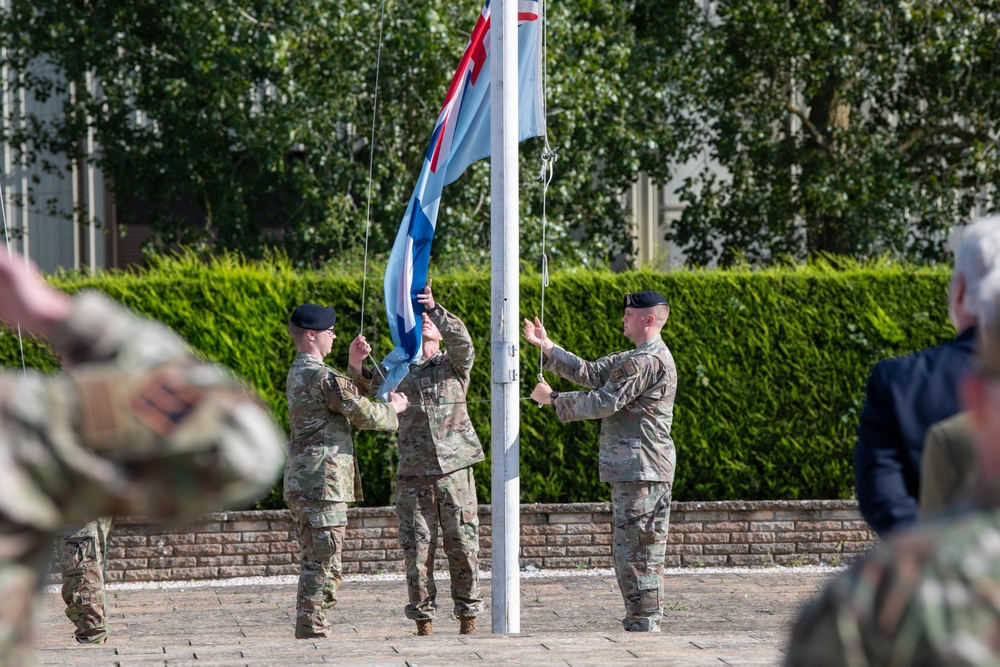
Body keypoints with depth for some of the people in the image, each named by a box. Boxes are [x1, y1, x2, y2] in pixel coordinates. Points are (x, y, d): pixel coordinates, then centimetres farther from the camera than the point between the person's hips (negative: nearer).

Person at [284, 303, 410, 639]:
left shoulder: (296, 375, 16)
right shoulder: (324, 377, -15)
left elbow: (345, 398, 26)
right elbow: (364, 415, -12)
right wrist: (393, 408, 6)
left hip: (298, 485, 10)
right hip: (323, 484, -10)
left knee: (313, 563, 14)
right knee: (323, 565, -6)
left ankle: (307, 630, 16)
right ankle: (312, 632, -6)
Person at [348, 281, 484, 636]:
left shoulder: (454, 364, 10)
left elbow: (462, 341, -10)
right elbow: (368, 387, -1)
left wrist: (435, 308, -24)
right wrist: (356, 364, -22)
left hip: (455, 470, -1)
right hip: (413, 474, 1)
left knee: (463, 546, 0)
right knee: (417, 547, 0)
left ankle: (468, 617, 8)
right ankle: (423, 620, 6)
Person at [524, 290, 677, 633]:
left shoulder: (649, 361, -15)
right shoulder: (635, 358, 19)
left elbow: (603, 402, -16)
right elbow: (591, 373, 19)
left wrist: (553, 398, -6)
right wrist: (546, 346, 16)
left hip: (641, 469, -11)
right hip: (633, 469, 11)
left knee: (636, 550, -8)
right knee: (629, 550, 13)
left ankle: (644, 624, -7)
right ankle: (643, 623, 17)